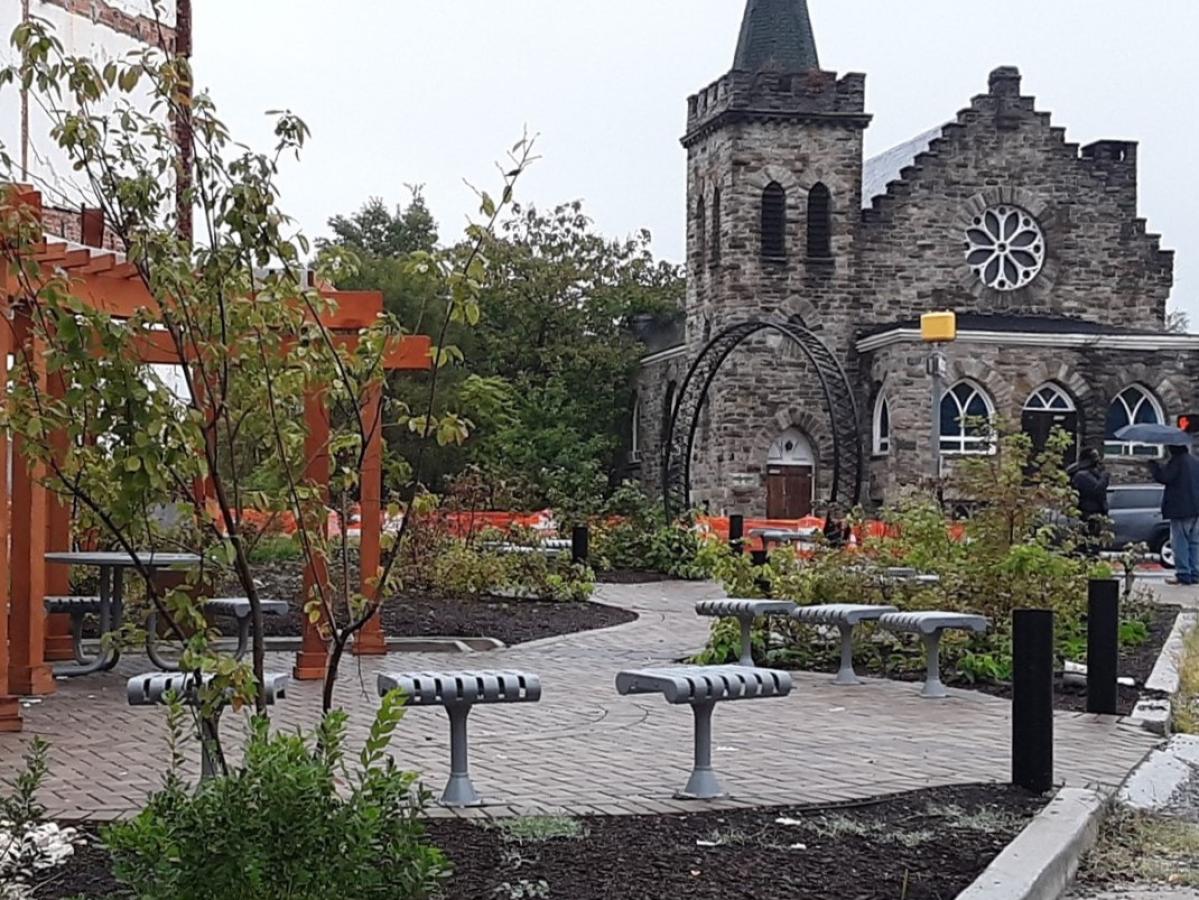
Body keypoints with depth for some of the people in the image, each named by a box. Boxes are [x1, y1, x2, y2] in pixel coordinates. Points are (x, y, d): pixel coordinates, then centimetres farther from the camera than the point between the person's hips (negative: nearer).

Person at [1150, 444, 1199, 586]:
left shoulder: (1176, 461, -11)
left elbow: (1163, 477, -17)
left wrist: (1153, 465, -4)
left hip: (1180, 510, -8)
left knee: (1180, 542, -4)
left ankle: (1183, 574, -7)